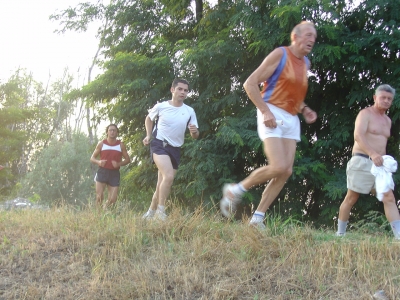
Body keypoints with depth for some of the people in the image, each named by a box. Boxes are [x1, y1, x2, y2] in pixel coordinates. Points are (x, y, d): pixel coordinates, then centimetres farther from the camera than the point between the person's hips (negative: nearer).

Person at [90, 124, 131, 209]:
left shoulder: (121, 145, 6)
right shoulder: (101, 144, 5)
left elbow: (127, 159, 9)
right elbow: (92, 158, 9)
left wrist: (119, 164, -12)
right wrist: (98, 162, -14)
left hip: (114, 173, 1)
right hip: (102, 172, -1)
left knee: (113, 199, -3)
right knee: (99, 197, -9)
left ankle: (105, 208, 25)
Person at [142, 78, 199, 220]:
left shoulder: (190, 111, -1)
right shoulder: (160, 106, -5)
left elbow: (195, 136, 3)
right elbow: (149, 118, 16)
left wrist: (194, 132, -20)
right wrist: (148, 135, 2)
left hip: (175, 149, 4)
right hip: (159, 144, -4)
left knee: (162, 185, 9)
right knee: (169, 176, -27)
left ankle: (150, 213, 27)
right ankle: (160, 210, -16)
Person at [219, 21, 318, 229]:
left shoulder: (306, 63, 16)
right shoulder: (280, 54, -6)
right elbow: (250, 83, -11)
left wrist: (304, 109, 10)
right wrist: (265, 111, -20)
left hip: (291, 120, 8)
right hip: (273, 116, -8)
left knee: (286, 172, -1)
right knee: (278, 167, -20)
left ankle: (257, 218, 6)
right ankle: (235, 190, 0)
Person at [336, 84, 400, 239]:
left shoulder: (388, 120, 19)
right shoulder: (365, 114, -5)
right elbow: (358, 136, -21)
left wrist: (384, 160, 15)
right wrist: (372, 153, -35)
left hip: (379, 165, 7)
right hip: (362, 162, -7)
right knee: (351, 198, 0)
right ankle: (340, 233, 11)